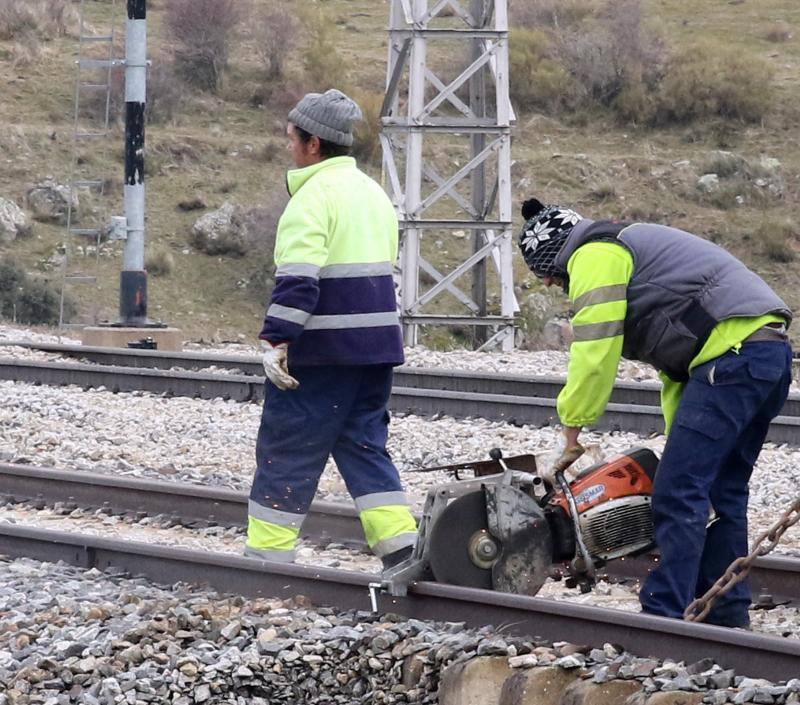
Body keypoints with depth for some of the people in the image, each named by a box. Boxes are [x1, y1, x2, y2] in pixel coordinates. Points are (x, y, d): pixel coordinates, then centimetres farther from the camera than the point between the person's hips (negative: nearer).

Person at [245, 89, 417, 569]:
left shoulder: (314, 196, -13)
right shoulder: (373, 192, 17)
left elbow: (298, 278, -22)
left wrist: (277, 339, -25)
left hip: (322, 349, -8)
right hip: (377, 344, 8)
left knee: (287, 450, 0)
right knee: (364, 444, 12)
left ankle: (266, 555, 4)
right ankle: (401, 545, 0)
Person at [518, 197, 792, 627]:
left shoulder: (594, 257, 1)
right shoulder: (630, 248, 31)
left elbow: (594, 353, -7)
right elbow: (675, 364, 27)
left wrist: (571, 424, 5)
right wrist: (679, 442, 20)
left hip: (733, 355, -10)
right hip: (772, 348, 10)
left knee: (678, 494, -9)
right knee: (723, 493, 15)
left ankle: (664, 619, -11)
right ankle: (728, 617, 17)